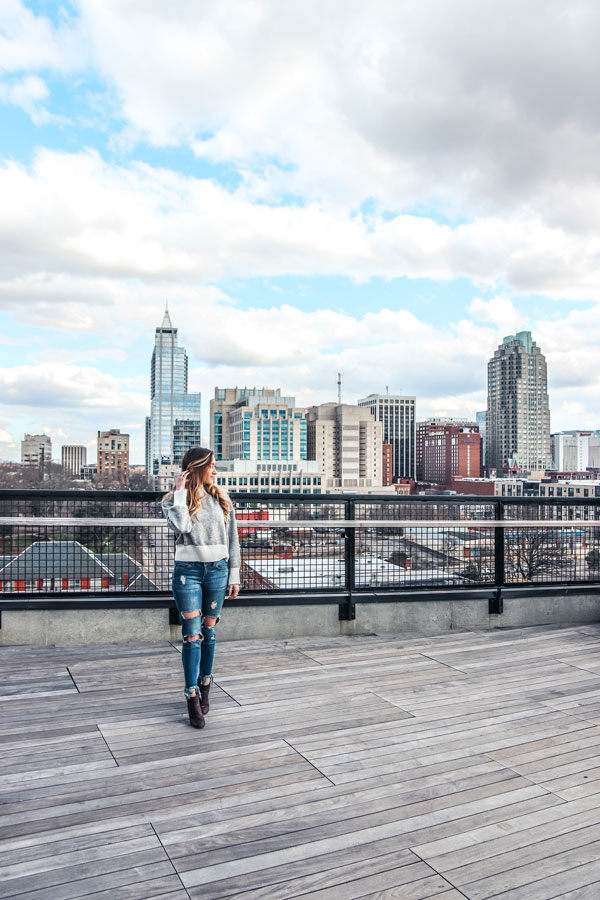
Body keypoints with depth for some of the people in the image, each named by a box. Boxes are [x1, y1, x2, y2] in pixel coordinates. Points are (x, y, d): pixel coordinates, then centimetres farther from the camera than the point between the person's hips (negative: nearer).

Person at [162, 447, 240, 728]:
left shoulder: (221, 499, 7)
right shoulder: (174, 500, 0)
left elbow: (232, 539, 9)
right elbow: (181, 526, -22)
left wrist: (234, 574, 7)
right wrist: (180, 493, -15)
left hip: (217, 570, 3)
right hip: (188, 571, -3)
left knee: (209, 631, 12)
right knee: (192, 635, -3)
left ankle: (205, 686, 27)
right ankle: (192, 698, 5)